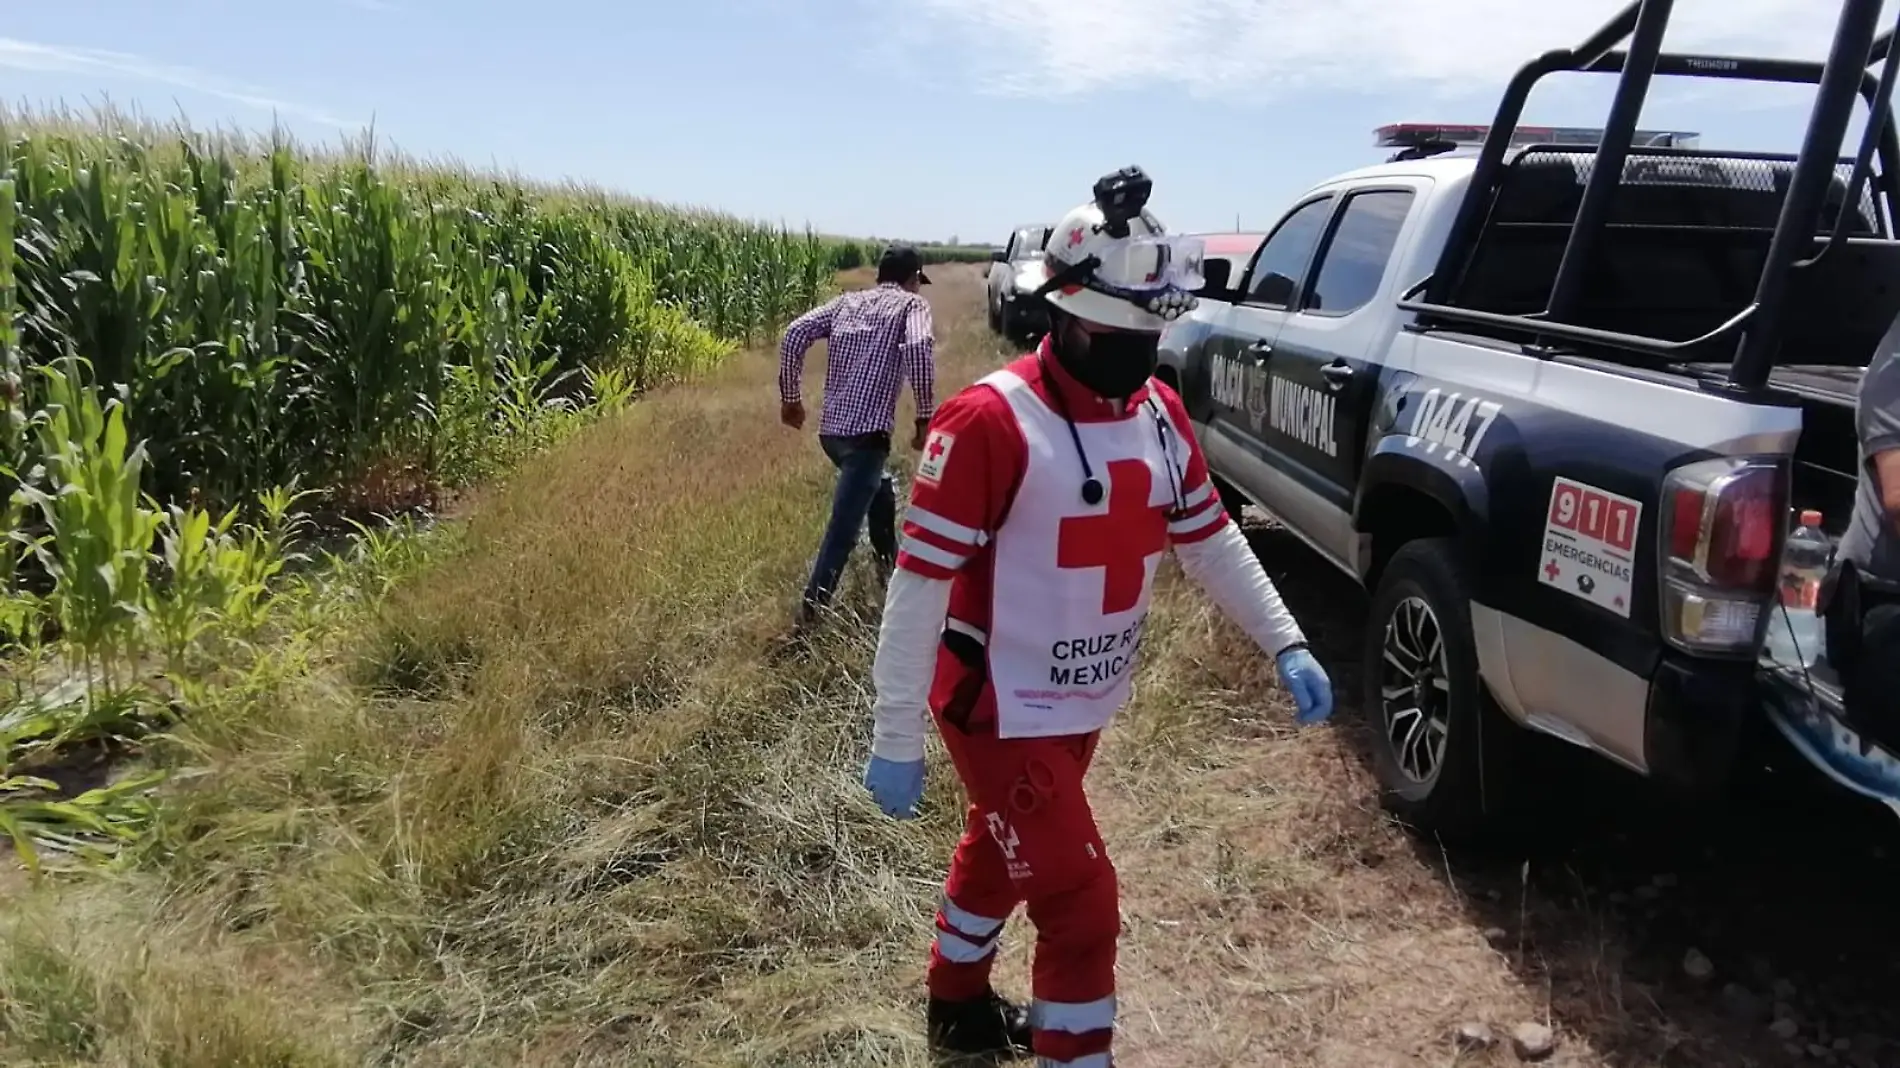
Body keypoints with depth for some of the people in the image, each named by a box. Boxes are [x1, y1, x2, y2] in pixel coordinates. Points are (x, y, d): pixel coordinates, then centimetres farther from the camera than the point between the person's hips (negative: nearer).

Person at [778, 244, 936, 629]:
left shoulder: (846, 301, 18)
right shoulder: (912, 303, 5)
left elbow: (794, 334, 4)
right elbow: (919, 349, -17)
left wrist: (790, 398, 11)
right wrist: (925, 416, -10)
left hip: (829, 429, 7)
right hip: (866, 432, -7)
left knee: (878, 487, 31)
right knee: (843, 528, -6)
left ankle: (888, 564, 45)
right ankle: (810, 611, -10)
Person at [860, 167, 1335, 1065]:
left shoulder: (1160, 413, 0)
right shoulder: (990, 421, -24)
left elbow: (1210, 540, 11)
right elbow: (920, 582, -22)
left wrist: (1285, 644, 4)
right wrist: (895, 739, -20)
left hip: (1084, 704, 8)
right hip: (1002, 712, -7)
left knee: (1000, 852, 27)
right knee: (1081, 907, -3)